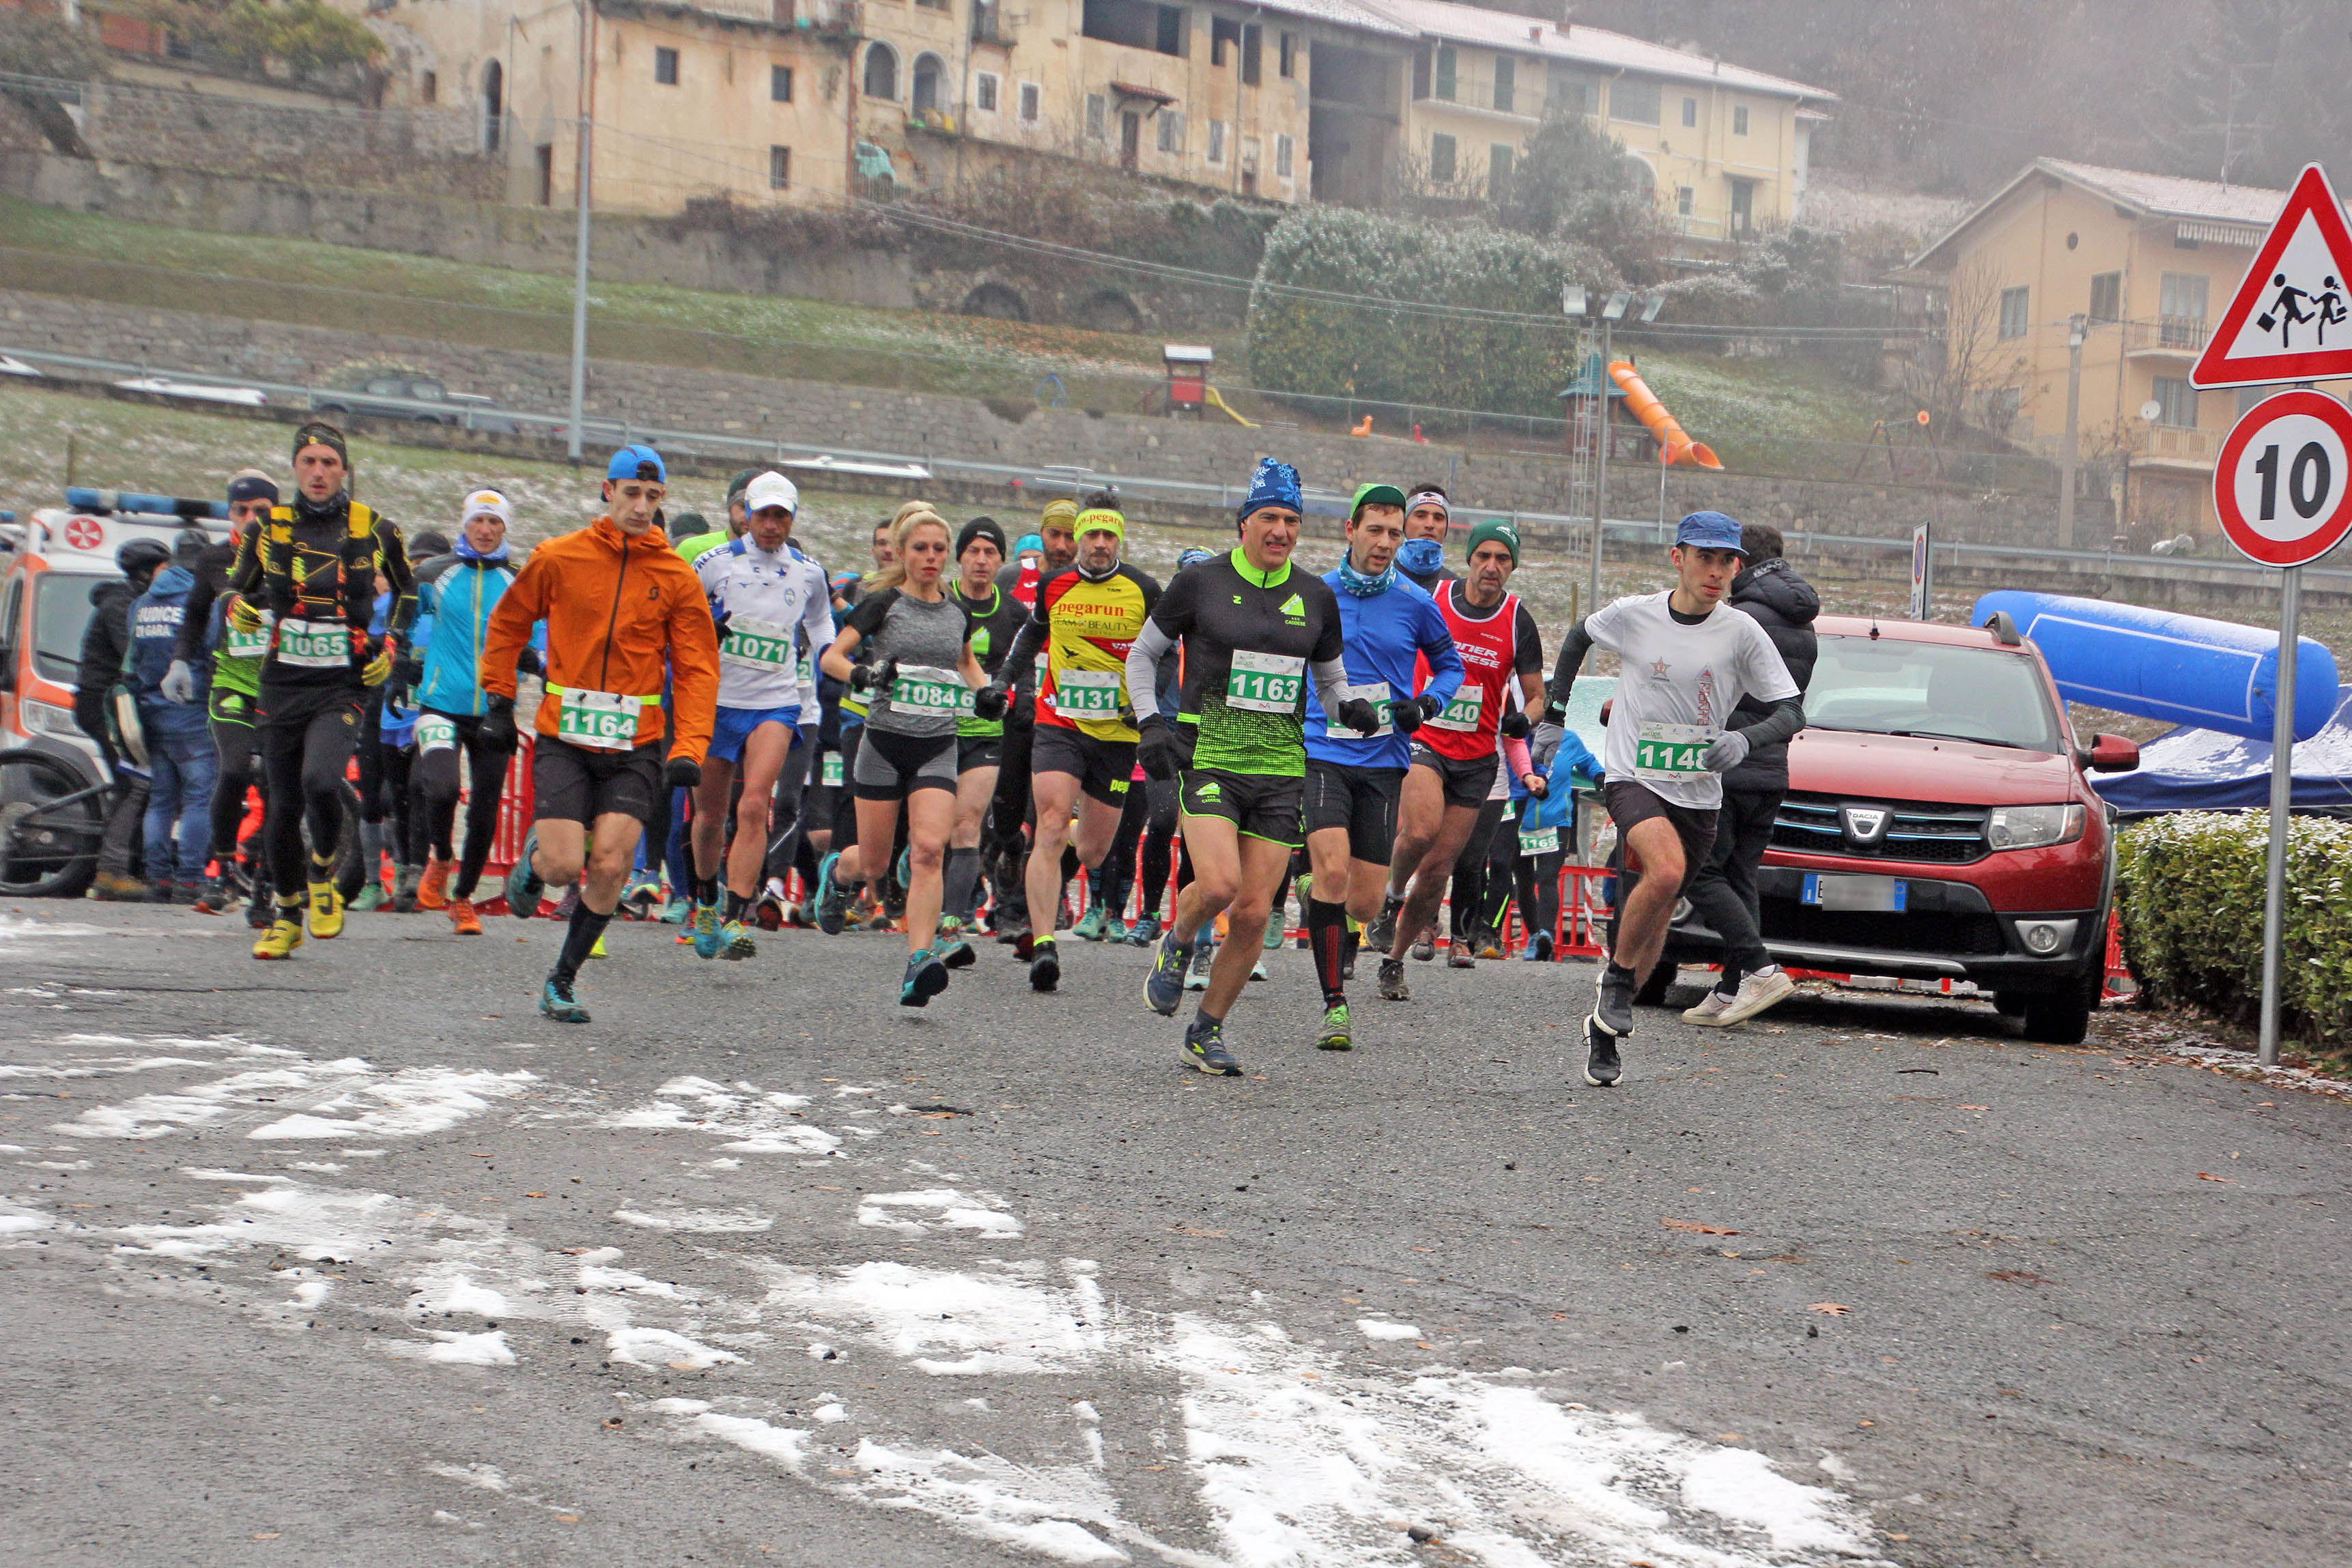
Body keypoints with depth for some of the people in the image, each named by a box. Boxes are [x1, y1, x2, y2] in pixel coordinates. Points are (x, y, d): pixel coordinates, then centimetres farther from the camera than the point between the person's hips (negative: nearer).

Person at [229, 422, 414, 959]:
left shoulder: (374, 530, 1)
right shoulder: (269, 529, 4)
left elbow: (406, 590, 18)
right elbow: (238, 591, 17)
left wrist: (390, 646, 5)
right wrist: (240, 610, -5)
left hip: (343, 687, -2)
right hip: (282, 686, 2)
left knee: (321, 780, -27)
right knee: (281, 809, 6)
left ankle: (323, 873, 1)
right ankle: (289, 916, 27)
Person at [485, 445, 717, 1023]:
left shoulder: (677, 577, 2)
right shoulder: (558, 558, 0)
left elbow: (697, 668, 2)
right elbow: (508, 622, 16)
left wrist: (689, 749, -9)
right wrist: (499, 697, 13)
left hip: (636, 745, 1)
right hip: (564, 737, -1)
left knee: (610, 867, -9)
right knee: (565, 864, -11)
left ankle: (561, 983, 10)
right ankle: (532, 861, 28)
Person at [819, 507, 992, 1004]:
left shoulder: (958, 612, 10)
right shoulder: (883, 603, -1)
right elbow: (831, 656, -5)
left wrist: (986, 692, 12)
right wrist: (861, 674, -25)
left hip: (939, 746, 2)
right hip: (885, 742, -2)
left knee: (929, 849, -17)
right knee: (873, 860, 5)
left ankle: (919, 963, -24)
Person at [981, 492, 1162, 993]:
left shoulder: (1144, 591, -3)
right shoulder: (1053, 586, 2)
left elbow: (1163, 654, 8)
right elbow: (1033, 632, 22)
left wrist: (1146, 700, -7)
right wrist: (1004, 676, 12)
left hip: (1117, 731, 0)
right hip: (1058, 724, 0)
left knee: (1094, 850, 8)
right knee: (1051, 829, -19)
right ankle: (1042, 944, -23)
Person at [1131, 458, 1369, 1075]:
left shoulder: (1317, 597, 9)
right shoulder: (1201, 583, 0)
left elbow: (1329, 678, 21)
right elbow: (1142, 653, 11)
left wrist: (1351, 707, -1)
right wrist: (1150, 722, -2)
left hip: (1281, 769, 3)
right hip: (1209, 761, -3)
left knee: (1254, 913, -2)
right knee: (1218, 884, -24)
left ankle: (1206, 1031, 16)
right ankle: (1177, 945, 11)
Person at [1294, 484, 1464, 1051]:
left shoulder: (1415, 604, 3)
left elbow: (1450, 664, 17)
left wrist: (1426, 705, -1)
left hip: (1384, 761, 1)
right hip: (1322, 754, -1)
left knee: (1365, 902, 1)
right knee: (1332, 871, -21)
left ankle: (1337, 933, 38)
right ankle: (1335, 1004, -13)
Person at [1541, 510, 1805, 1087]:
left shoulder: (1741, 632, -6)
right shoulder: (1632, 615, -5)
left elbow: (1792, 712, -5)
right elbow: (1579, 638, 17)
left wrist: (1744, 738, -25)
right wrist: (1555, 715, 16)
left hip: (1698, 795, 2)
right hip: (1632, 777, -2)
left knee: (1655, 917, 9)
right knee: (1666, 870, -31)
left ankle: (1605, 1032, 27)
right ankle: (1617, 974, -8)